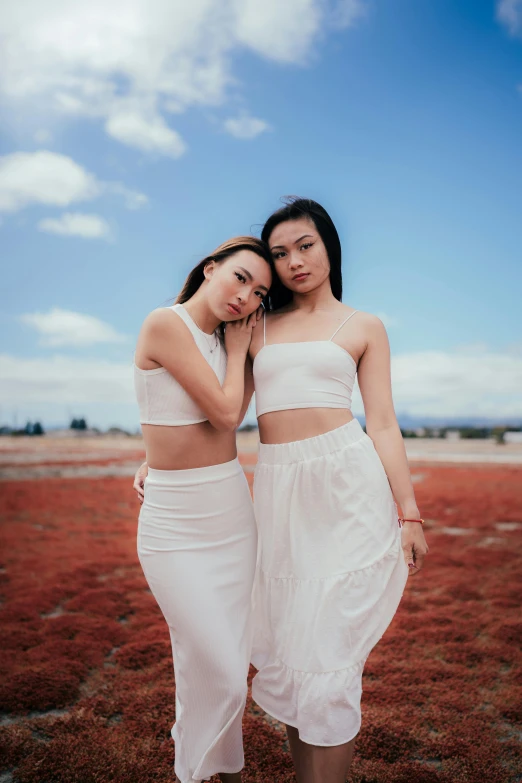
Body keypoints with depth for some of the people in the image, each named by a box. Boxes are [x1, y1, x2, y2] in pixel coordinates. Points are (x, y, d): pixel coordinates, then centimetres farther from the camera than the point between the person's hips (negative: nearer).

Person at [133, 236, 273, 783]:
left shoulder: (219, 341, 9)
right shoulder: (166, 323, -14)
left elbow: (235, 415, 5)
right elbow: (224, 412, -15)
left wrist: (244, 347, 6)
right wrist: (237, 350, -2)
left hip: (232, 510, 7)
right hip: (175, 522, -7)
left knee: (231, 663, 13)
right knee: (217, 671, -3)